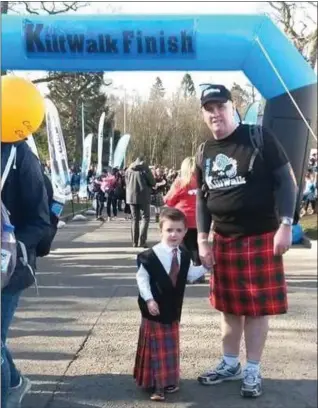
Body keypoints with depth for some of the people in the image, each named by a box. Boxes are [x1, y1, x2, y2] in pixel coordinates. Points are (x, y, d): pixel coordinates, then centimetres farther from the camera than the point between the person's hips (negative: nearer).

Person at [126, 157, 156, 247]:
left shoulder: (129, 169, 9)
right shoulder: (144, 168, -6)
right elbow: (153, 182, -5)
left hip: (131, 196, 5)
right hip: (143, 196, -5)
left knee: (134, 219, 12)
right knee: (145, 218, 2)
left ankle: (135, 242, 11)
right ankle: (142, 241, -8)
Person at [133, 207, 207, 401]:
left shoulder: (184, 256, 1)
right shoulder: (151, 255, -18)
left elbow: (190, 275, 14)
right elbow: (141, 278, -13)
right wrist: (149, 300, -19)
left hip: (173, 308, 6)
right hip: (155, 309, -6)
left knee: (171, 346, 16)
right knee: (156, 347, 1)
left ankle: (169, 380, 30)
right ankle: (156, 384, 9)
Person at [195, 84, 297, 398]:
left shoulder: (259, 137, -7)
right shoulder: (204, 153, 8)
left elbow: (286, 180, -8)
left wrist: (285, 224, -15)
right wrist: (202, 239, 7)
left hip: (261, 236, -4)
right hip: (224, 240, 5)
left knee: (257, 307, 3)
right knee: (229, 306, 13)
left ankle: (253, 371, 18)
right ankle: (230, 364, 29)